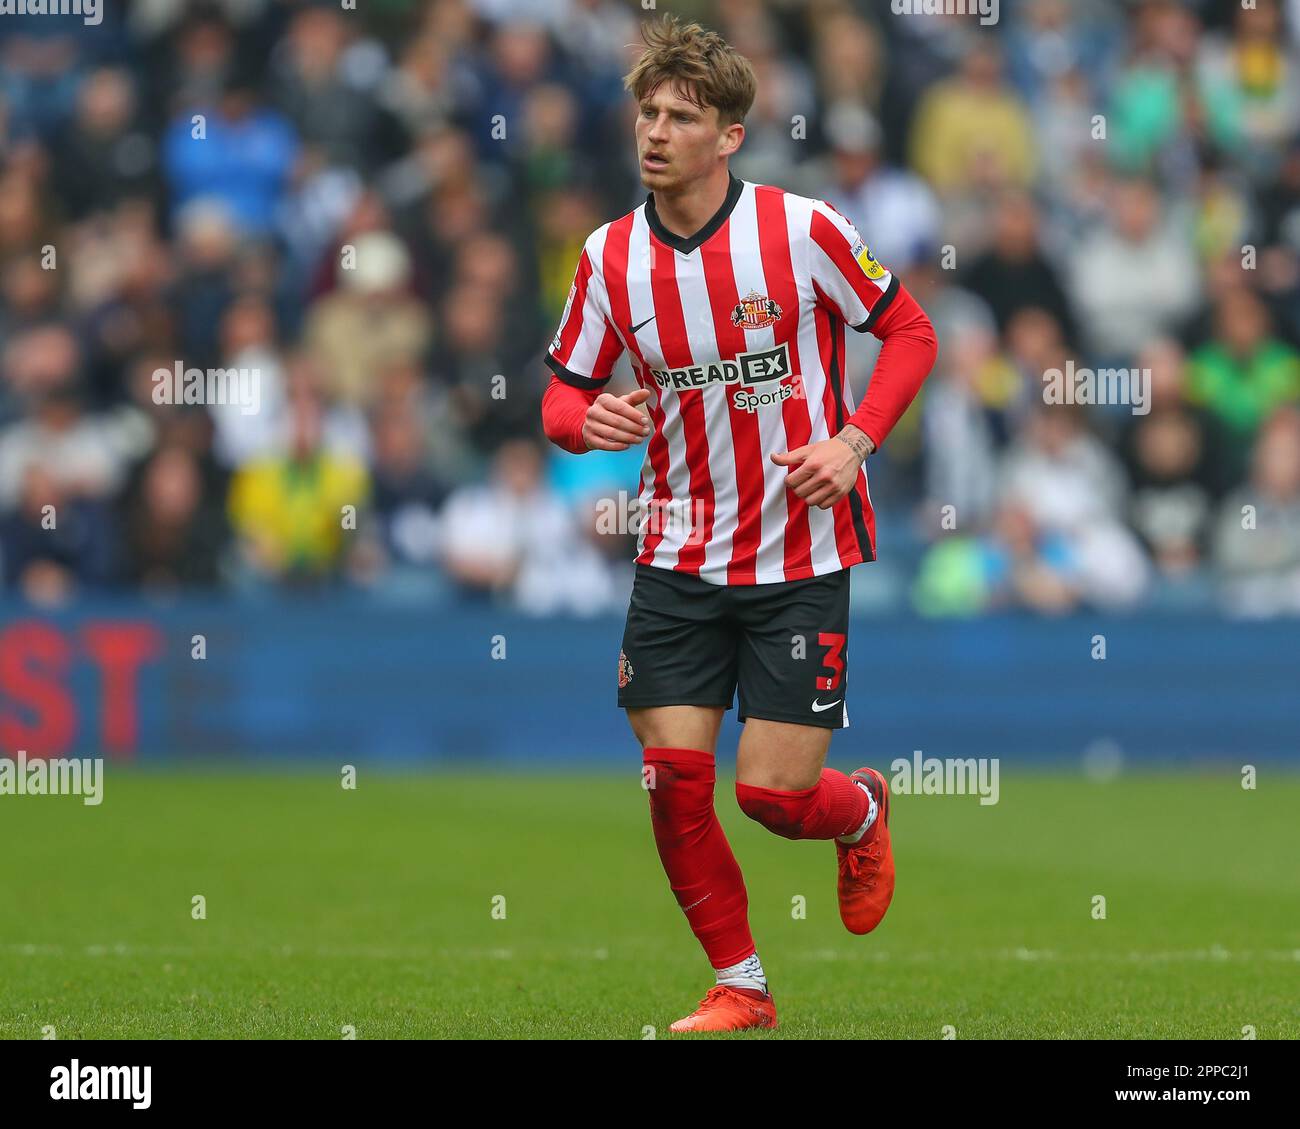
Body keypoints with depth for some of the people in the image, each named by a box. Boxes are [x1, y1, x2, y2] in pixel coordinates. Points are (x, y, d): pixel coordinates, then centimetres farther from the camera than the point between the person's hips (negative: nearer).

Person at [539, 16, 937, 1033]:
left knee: (775, 793, -7)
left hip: (801, 556, -3)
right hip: (680, 558, 3)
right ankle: (740, 987, 13)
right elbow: (564, 391, 9)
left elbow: (910, 331, 1)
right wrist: (588, 420, -16)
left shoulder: (802, 228, -10)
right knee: (673, 777, -6)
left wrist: (855, 440, -13)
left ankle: (863, 810, 31)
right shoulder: (610, 257, -1)